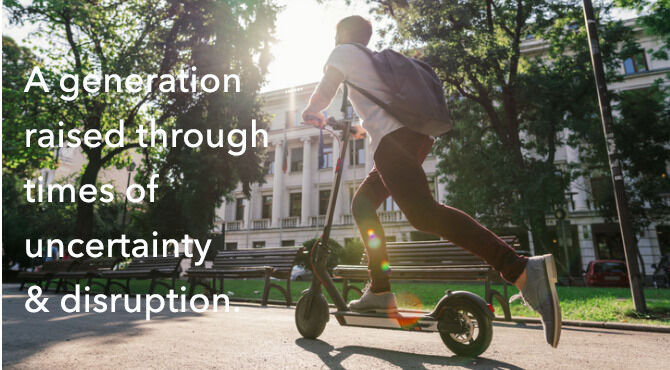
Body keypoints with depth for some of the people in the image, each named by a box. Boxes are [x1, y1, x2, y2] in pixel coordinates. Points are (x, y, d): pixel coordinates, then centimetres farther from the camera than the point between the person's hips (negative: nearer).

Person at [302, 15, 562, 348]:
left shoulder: (343, 53, 17)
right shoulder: (375, 59, 37)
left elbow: (324, 92, 23)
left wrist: (312, 114, 44)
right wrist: (363, 128, 59)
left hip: (392, 139, -9)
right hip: (415, 136, 9)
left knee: (423, 213, -24)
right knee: (363, 204, 14)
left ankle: (523, 270, -35)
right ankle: (380, 291, 10)